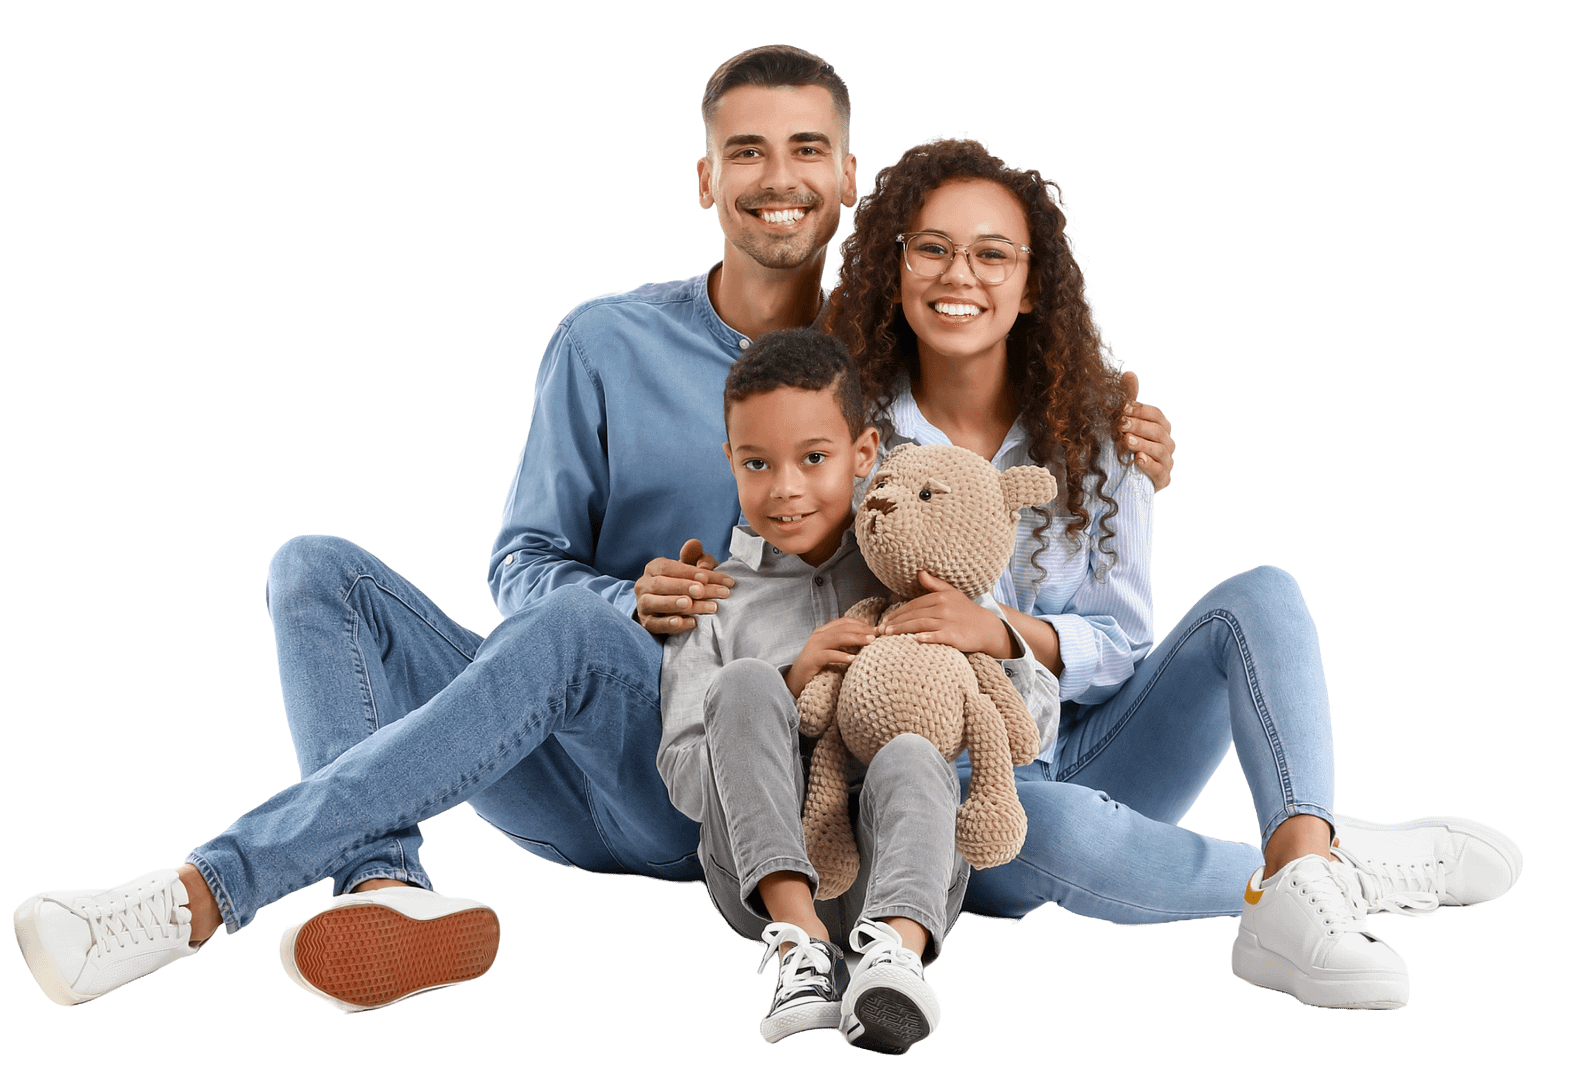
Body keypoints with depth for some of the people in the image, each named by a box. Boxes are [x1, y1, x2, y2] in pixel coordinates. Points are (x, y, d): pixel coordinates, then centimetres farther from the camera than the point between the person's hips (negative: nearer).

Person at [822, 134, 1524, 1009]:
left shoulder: (1097, 431, 2)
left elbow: (1122, 643, -1)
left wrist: (1006, 632, -22)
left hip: (1092, 754, 4)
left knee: (1259, 596, -18)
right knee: (1056, 829, -39)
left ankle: (1301, 856, -42)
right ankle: (1348, 870, -21)